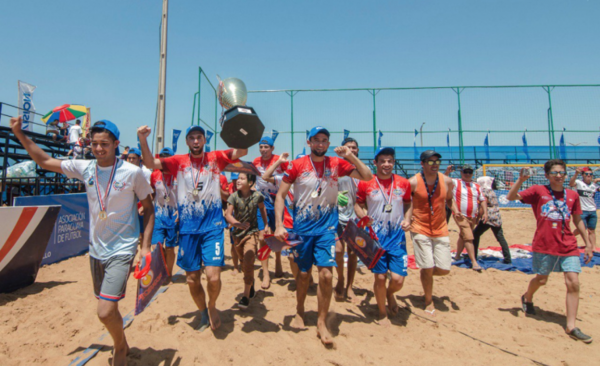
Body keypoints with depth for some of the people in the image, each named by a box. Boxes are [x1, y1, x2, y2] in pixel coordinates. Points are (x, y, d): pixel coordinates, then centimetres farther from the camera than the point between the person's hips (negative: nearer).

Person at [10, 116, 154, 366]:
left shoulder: (132, 172, -13)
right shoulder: (85, 168, 0)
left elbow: (149, 209, -7)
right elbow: (45, 161, 15)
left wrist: (145, 246, -12)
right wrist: (19, 133, 11)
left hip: (121, 251, -5)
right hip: (96, 250, 5)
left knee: (105, 312, -14)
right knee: (108, 309, 18)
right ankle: (122, 345, 44)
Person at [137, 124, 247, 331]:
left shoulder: (215, 158, 3)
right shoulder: (179, 161, 5)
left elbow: (242, 152, -8)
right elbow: (151, 163, -6)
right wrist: (143, 140, -20)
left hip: (212, 227, -2)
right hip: (188, 229, 2)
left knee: (213, 276, -12)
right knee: (192, 279, 10)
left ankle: (212, 305, 22)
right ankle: (204, 313, 37)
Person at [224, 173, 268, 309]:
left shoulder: (257, 196, -11)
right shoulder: (234, 197, -10)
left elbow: (262, 208, 8)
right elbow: (228, 214, -16)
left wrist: (266, 224, 14)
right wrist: (238, 224, -33)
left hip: (252, 232, -3)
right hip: (237, 233, 3)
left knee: (248, 263, -15)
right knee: (243, 263, 19)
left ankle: (246, 296, -2)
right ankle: (251, 283, 47)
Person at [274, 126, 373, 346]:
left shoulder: (337, 163, 0)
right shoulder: (297, 165, -5)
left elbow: (367, 177, 0)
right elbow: (280, 195, -4)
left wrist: (350, 156, -12)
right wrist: (279, 224, -13)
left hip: (326, 228, 1)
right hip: (302, 228, 0)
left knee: (326, 274, -8)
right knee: (304, 273, 12)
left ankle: (321, 323, 13)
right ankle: (300, 311, 40)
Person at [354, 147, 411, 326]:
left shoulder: (403, 183, 2)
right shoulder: (365, 183, -5)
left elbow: (408, 203, 15)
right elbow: (358, 204, 5)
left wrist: (407, 219, -3)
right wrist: (363, 216, -13)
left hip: (397, 236, 2)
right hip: (375, 236, -2)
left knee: (398, 279, -3)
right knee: (380, 277, 5)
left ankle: (390, 293, 36)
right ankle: (382, 313, 30)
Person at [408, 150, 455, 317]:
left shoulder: (447, 181, 1)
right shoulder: (413, 182, -11)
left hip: (441, 230, 4)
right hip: (420, 230, -4)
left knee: (444, 269, 2)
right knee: (427, 268, -3)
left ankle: (427, 274, 38)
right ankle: (429, 301, 21)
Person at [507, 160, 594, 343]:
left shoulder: (572, 195, 7)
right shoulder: (538, 191, -4)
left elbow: (578, 220, 16)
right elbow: (511, 197, -13)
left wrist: (588, 243, 15)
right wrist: (521, 179, -25)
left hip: (568, 247, 3)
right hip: (544, 246, -3)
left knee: (573, 283, -5)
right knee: (541, 279, 11)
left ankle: (571, 326, 6)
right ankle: (527, 299, 43)